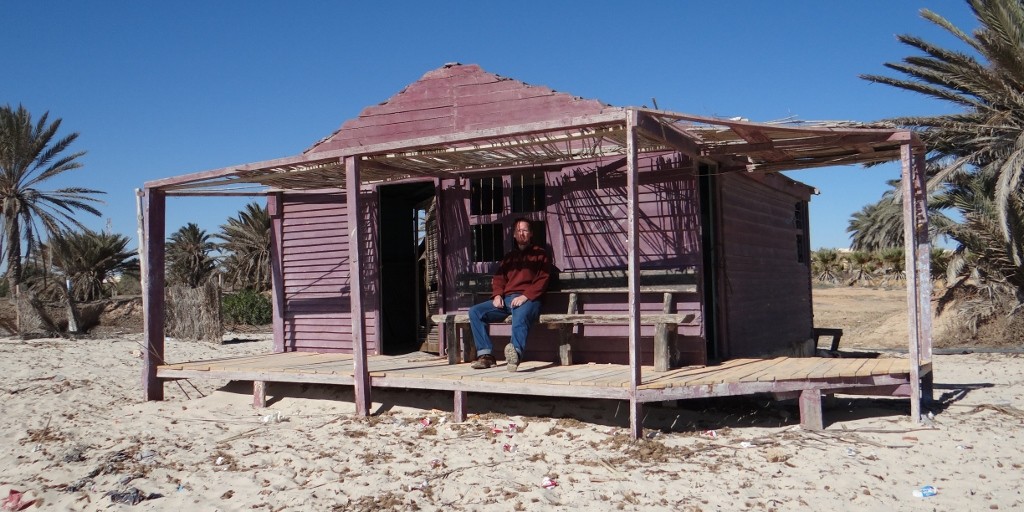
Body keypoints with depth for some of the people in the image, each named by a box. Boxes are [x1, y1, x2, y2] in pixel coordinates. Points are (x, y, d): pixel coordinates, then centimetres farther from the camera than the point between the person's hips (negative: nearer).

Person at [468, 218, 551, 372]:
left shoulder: (540, 254, 13)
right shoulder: (509, 257, 31)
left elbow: (542, 280, 0)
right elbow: (498, 278, 24)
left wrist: (525, 296, -16)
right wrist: (497, 295, 0)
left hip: (528, 300, -6)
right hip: (506, 299, 6)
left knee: (521, 315, -40)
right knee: (475, 311, -15)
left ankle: (516, 352, -67)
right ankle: (485, 354, -23)